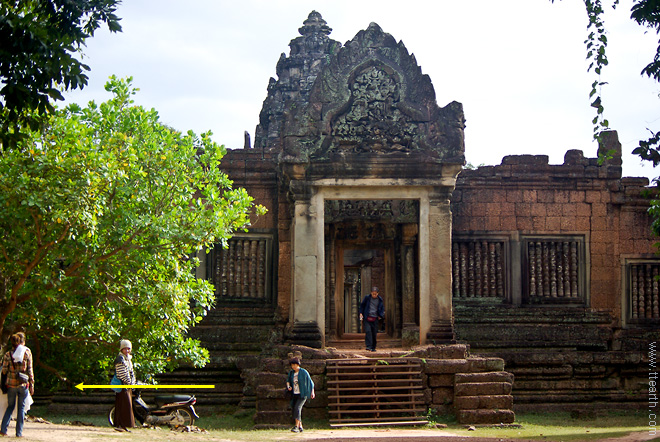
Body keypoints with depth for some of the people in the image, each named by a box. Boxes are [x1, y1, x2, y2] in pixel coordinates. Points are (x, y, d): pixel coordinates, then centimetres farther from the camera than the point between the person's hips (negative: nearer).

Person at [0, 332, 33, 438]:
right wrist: (31, 385, 2)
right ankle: (19, 432, 8)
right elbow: (30, 370, -4)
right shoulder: (27, 353, -5)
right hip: (23, 384, -1)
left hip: (11, 384, 1)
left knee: (10, 406, 16)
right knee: (21, 407, 9)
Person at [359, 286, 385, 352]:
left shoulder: (380, 300, 6)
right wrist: (361, 313, 4)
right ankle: (368, 346, -23)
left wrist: (380, 315, 5)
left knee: (374, 333, 3)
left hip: (375, 319, 2)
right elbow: (362, 305, 13)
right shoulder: (367, 298, 1)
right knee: (368, 331, -17)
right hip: (367, 318, -2)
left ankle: (373, 347, 16)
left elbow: (382, 309, 19)